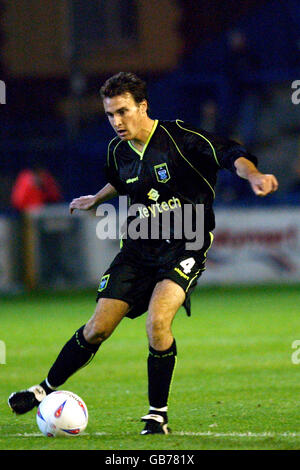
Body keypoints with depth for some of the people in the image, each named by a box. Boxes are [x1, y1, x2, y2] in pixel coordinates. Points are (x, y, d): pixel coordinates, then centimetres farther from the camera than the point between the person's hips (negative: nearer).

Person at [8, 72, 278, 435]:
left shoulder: (178, 137, -14)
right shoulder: (118, 152, 5)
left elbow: (230, 154, -24)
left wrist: (253, 176, -44)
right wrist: (97, 199, 45)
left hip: (185, 245, -5)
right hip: (139, 245, 5)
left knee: (157, 320, -26)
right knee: (98, 328, 1)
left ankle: (158, 415, -10)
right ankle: (47, 389, 20)